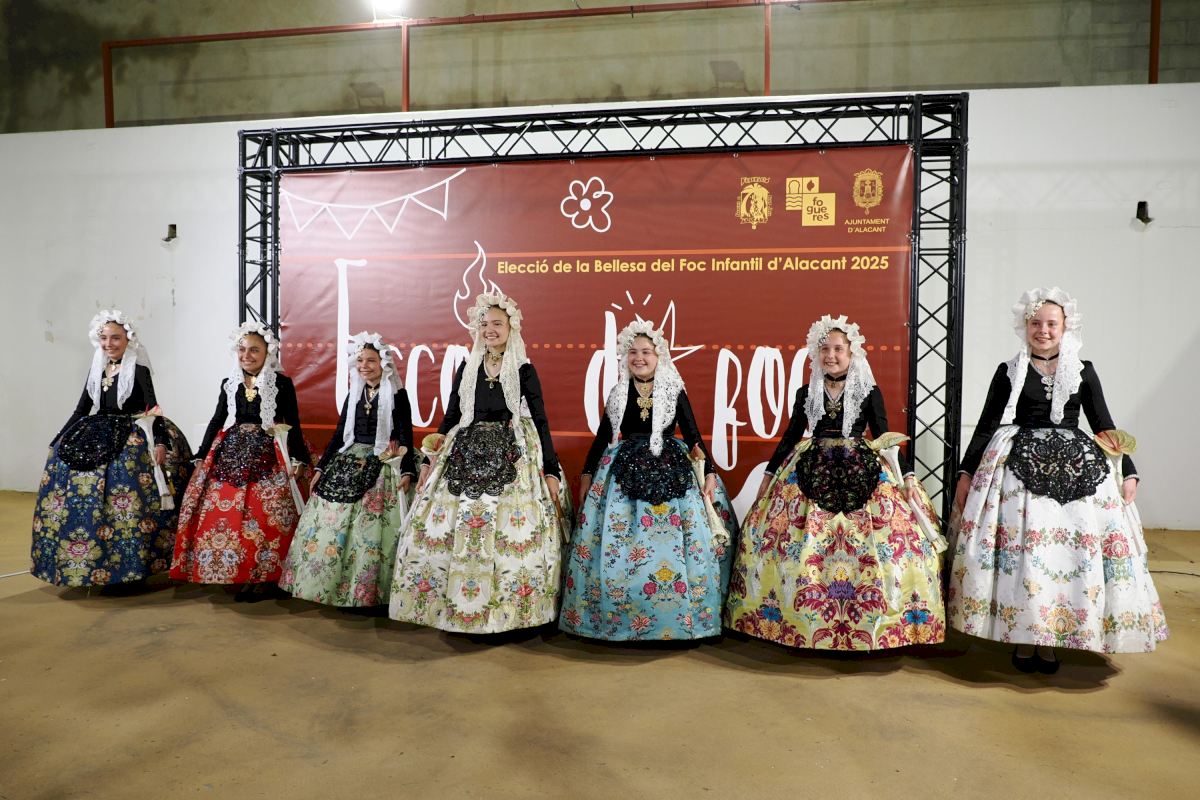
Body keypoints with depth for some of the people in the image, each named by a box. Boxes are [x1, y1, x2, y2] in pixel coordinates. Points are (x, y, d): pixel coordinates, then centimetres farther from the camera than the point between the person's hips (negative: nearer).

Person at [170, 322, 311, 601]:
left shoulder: (282, 383, -3)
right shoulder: (229, 383, 10)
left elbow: (293, 424, -2)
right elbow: (217, 420, 15)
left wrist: (299, 458, -6)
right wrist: (202, 456, 13)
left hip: (267, 454, -5)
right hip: (231, 452, 5)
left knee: (265, 514, -9)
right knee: (224, 512, 1)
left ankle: (266, 576, 4)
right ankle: (242, 575, 13)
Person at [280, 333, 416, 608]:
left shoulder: (397, 394, -5)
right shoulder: (354, 394, 11)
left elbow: (405, 436, -7)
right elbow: (339, 433, 14)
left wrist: (406, 471, -17)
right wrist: (321, 467, 11)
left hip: (380, 468, -5)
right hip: (347, 462, 6)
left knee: (368, 530, -7)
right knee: (330, 524, 5)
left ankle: (362, 592, 5)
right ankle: (325, 584, 18)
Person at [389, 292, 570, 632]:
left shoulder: (524, 370, 1)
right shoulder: (467, 368, 11)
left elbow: (540, 421, 0)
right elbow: (450, 417, 15)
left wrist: (550, 471, -5)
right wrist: (431, 460, 11)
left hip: (511, 457, -3)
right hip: (466, 453, 4)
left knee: (511, 535, -7)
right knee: (446, 530, 0)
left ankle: (510, 610, 7)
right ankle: (451, 603, 15)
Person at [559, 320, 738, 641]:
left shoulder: (674, 392, 2)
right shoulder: (618, 393, 7)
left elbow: (693, 435, 2)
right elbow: (602, 436, 12)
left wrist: (709, 472, -6)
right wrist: (586, 474, 9)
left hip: (671, 470, -1)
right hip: (625, 469, 2)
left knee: (677, 542, -4)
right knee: (617, 544, -1)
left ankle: (682, 618, 10)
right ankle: (618, 617, 13)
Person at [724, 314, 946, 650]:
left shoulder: (870, 392, 2)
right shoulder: (806, 393, 8)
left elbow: (885, 441, 4)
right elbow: (790, 436, 13)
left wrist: (905, 476, -5)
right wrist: (768, 475, 14)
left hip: (863, 472, -2)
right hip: (812, 472, 2)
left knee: (870, 547, -5)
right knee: (804, 548, 1)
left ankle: (870, 622, 10)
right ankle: (802, 620, 14)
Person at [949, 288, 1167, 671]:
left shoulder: (1084, 372, 10)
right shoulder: (1009, 371, 6)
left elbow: (1105, 426, 13)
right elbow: (986, 426, 5)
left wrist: (1128, 472, 5)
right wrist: (967, 473, -1)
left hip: (1076, 469, 2)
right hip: (1019, 468, -2)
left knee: (1072, 551, -2)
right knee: (1019, 547, -6)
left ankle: (1051, 640, 11)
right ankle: (1022, 638, 7)